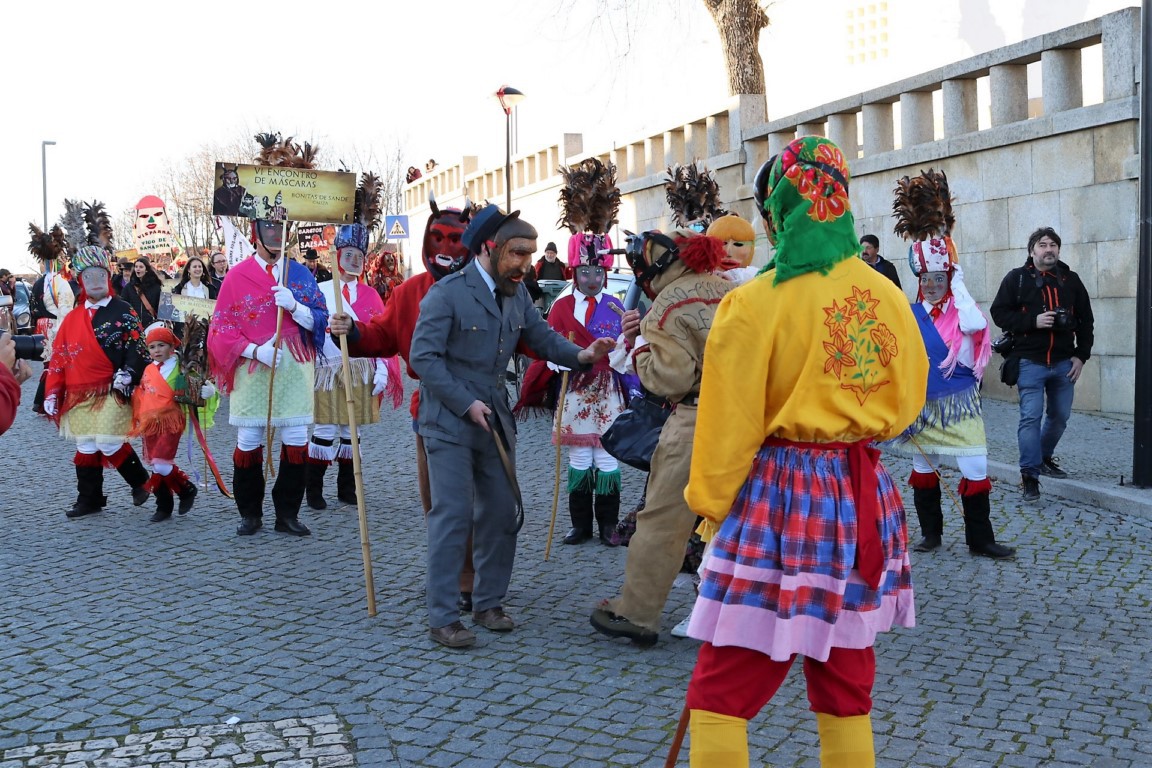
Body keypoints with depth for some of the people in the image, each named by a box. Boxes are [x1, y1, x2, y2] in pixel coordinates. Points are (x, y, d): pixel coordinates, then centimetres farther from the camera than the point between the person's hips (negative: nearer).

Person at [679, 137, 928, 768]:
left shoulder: (754, 302, -13)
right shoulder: (886, 296, 1)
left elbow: (729, 425, -9)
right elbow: (906, 402, 12)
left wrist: (709, 504, 3)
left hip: (779, 497, -6)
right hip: (863, 498, 6)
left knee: (720, 692, 3)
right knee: (846, 688, 19)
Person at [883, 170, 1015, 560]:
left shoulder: (964, 310, -3)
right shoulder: (910, 315, 2)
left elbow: (973, 324, -28)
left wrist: (957, 282, -18)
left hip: (960, 402, -2)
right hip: (922, 403, 2)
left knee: (976, 469, -5)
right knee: (923, 468, 10)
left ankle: (980, 539, 5)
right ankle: (930, 532, 24)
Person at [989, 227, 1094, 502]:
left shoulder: (1071, 280, 8)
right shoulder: (1017, 278, 0)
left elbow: (1086, 320, 11)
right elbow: (999, 312, -5)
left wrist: (1081, 355, 2)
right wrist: (1033, 321, -17)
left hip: (1064, 363, 4)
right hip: (1030, 362, -4)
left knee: (1060, 416, 13)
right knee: (1031, 417, -9)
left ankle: (1044, 457, 36)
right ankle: (1030, 475, -5)